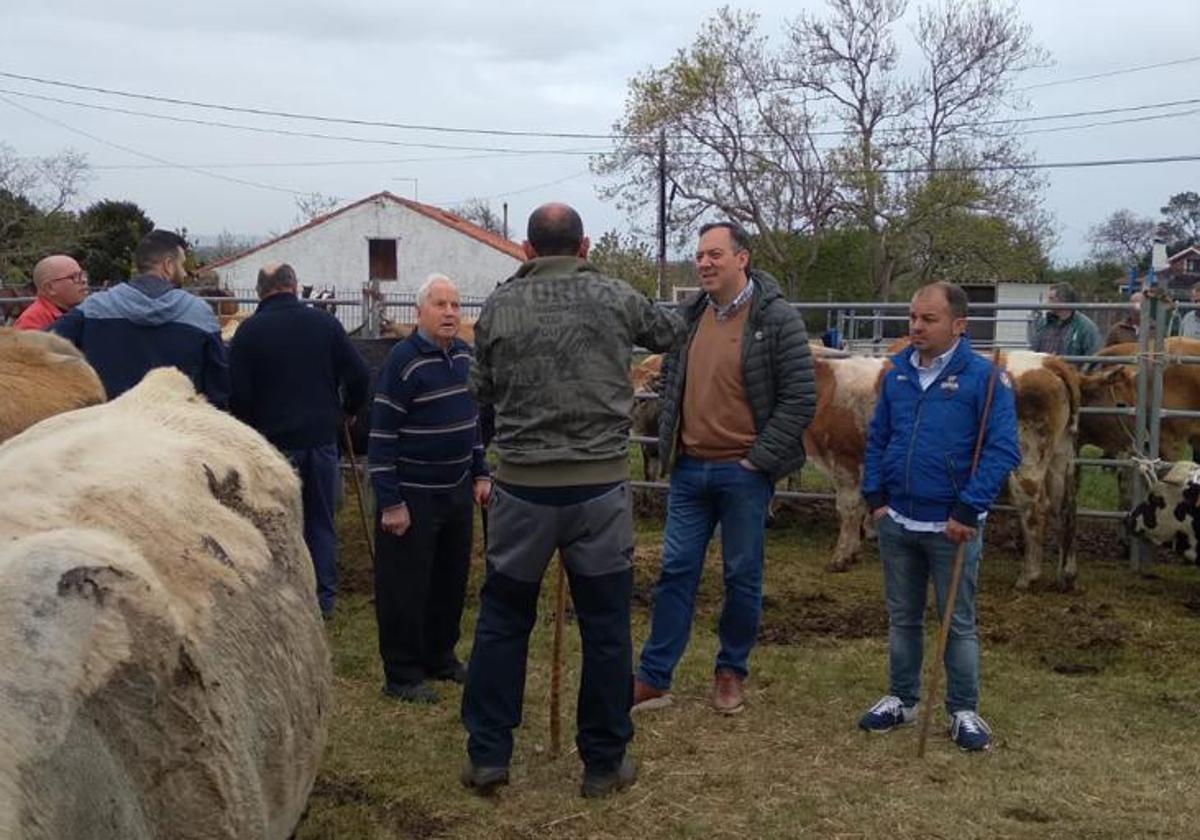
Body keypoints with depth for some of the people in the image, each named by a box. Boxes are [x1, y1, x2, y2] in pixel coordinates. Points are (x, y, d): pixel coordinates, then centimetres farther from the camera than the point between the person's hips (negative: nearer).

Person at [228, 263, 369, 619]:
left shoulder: (248, 331, -6)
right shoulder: (325, 323, -1)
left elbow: (239, 394, -7)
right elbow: (358, 374, 0)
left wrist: (247, 433, 9)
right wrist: (348, 410, 17)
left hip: (273, 441, -2)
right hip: (321, 438, 2)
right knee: (321, 522, 11)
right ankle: (324, 599, 14)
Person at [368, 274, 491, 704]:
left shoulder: (464, 354, 7)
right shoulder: (403, 361, -15)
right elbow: (382, 435, -16)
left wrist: (480, 473, 16)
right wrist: (391, 502, -17)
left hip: (457, 491, 7)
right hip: (413, 496, -7)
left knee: (451, 580, 15)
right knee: (406, 587, 1)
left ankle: (440, 657, 31)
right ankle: (402, 675, 12)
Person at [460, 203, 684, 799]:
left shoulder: (499, 307, 0)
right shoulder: (615, 298, 0)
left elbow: (482, 390, 10)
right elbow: (672, 334, 18)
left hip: (522, 486, 1)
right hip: (600, 486, -1)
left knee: (502, 620, 15)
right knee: (605, 627, 10)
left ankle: (486, 754, 19)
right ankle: (604, 762, 20)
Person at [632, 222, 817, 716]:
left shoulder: (777, 320, -10)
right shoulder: (689, 317, 7)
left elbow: (800, 400, -11)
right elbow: (669, 382, 19)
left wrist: (759, 459, -12)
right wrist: (670, 444, 9)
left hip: (743, 472, -4)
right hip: (689, 468, 5)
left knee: (742, 576, 8)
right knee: (676, 571, 8)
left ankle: (731, 673, 24)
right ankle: (653, 677, 14)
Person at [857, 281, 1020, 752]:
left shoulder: (983, 378, -11)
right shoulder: (898, 374, 5)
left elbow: (1003, 449, -14)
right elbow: (877, 438, 12)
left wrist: (968, 510, -18)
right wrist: (874, 496, 3)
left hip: (951, 526, -5)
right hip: (896, 521, 5)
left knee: (958, 622, 7)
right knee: (902, 617, 16)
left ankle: (963, 712, 20)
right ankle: (901, 700, 30)